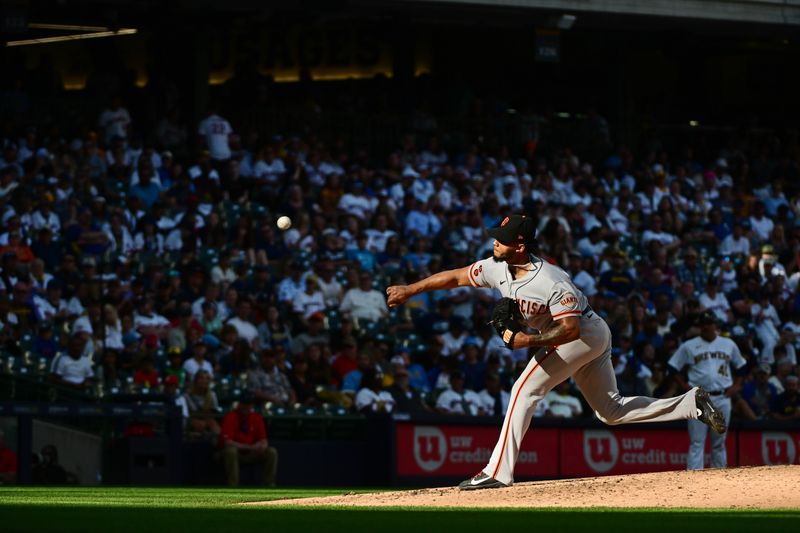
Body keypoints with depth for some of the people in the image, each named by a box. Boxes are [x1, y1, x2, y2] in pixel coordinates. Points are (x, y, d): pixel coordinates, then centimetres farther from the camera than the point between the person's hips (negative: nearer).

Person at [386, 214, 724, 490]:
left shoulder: (551, 282, -31)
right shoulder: (498, 269, -7)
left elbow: (570, 329, -31)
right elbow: (456, 277, 2)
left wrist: (527, 340, -35)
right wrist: (409, 290, 2)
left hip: (584, 334, -9)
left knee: (525, 390, -14)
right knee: (611, 410, 15)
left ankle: (498, 472, -15)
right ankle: (692, 405, 16)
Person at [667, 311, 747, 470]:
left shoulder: (729, 345, 11)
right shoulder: (689, 346, 3)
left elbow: (740, 365, 22)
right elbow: (673, 367, 6)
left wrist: (736, 385, 8)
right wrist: (684, 385, -5)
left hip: (722, 398, 3)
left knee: (719, 442, 9)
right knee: (697, 442, -8)